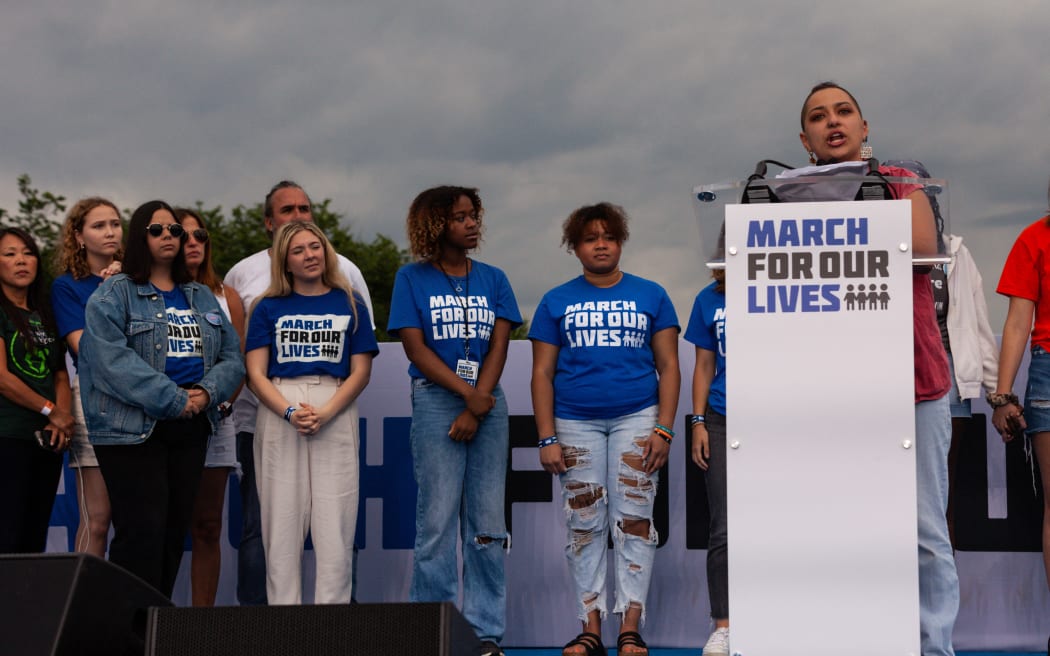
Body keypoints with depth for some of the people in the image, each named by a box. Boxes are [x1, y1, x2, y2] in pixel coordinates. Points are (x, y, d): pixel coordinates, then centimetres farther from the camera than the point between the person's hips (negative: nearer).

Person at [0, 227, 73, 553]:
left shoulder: (44, 315, 17)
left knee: (35, 539, 7)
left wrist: (64, 414, -5)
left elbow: (60, 373, 15)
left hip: (47, 439, 7)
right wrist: (51, 411, -8)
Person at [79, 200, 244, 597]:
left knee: (175, 532, 8)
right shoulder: (114, 295, -1)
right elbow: (112, 359, -16)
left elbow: (232, 356, 12)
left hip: (190, 430, 6)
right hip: (133, 428, -6)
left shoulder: (202, 297, 18)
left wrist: (207, 392, -10)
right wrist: (174, 400, -19)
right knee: (141, 533, -11)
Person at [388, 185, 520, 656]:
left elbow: (498, 347, 4)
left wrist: (477, 410, -8)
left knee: (487, 523, 1)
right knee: (437, 520, -5)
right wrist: (467, 393, -11)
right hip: (436, 400, -3)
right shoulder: (412, 278, 4)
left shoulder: (493, 279, 12)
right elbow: (416, 348, -3)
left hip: (488, 403, 3)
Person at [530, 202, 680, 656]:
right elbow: (542, 373, 6)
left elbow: (668, 367, 5)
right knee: (584, 525, 2)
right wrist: (547, 439, -2)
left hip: (636, 419, -1)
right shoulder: (556, 302, 8)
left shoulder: (650, 296, 7)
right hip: (576, 423, 1)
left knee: (633, 522, -3)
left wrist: (663, 429, -5)